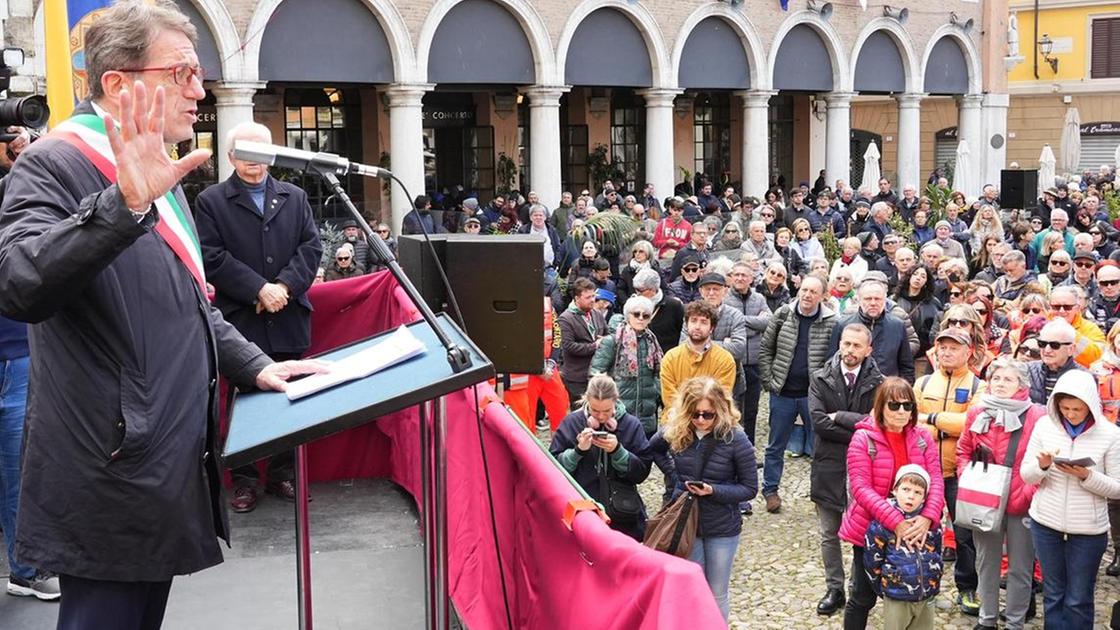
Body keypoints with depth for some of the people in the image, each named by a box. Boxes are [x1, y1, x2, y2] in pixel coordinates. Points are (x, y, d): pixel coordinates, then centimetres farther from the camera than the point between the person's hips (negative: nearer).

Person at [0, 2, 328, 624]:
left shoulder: (157, 176, 17)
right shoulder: (54, 165, -13)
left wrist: (254, 365, 14)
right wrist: (125, 204, -41)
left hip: (168, 472, 9)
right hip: (111, 485, -9)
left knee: (146, 613, 17)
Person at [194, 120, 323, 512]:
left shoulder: (295, 197, 14)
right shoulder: (211, 201, 2)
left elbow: (311, 248, 5)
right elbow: (212, 258, -8)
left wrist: (285, 286, -11)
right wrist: (259, 290, -16)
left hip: (289, 320, 3)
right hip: (240, 321, -3)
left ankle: (283, 474, 20)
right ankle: (244, 480, 13)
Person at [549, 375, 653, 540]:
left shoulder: (631, 424, -2)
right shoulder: (571, 422, -3)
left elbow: (642, 472, -5)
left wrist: (617, 450, -20)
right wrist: (578, 450, -20)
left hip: (622, 514, 1)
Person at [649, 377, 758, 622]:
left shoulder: (735, 439, -18)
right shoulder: (675, 431, -8)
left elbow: (750, 488, -11)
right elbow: (653, 448, 15)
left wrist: (713, 490, -25)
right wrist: (674, 476, 2)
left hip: (722, 529, -2)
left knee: (716, 596, 13)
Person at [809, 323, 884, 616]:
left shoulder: (878, 383, -4)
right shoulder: (820, 379, -1)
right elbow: (818, 421, -12)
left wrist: (840, 417, -14)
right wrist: (858, 431, -14)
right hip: (828, 466, 2)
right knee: (829, 534, 12)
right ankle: (834, 589, 25)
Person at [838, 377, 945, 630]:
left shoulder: (922, 438, 1)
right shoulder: (863, 438, -12)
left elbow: (935, 480, -6)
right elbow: (860, 487, -19)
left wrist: (927, 517, -25)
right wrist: (895, 522, -29)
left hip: (911, 531, 4)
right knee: (863, 597, 7)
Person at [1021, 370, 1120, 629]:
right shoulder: (1044, 426, -4)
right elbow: (1026, 475, 1)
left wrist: (1087, 476, -23)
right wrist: (1042, 465, -20)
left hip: (1089, 529, -2)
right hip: (1045, 523, 2)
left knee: (1078, 599, 8)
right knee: (1053, 594, 15)